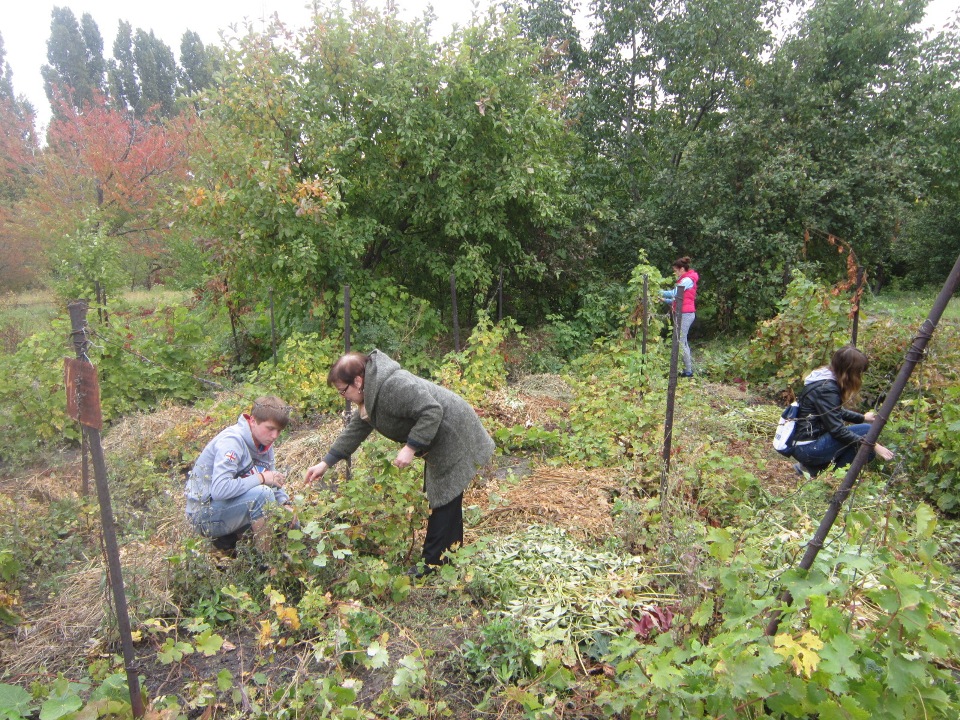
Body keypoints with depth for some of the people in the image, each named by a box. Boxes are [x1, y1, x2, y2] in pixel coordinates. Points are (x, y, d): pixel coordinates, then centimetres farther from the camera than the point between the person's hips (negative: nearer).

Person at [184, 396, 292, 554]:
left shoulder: (264, 441, 1)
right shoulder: (232, 441, -24)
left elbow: (272, 479, 10)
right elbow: (220, 489, -36)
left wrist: (285, 503, -7)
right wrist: (261, 478, -28)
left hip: (227, 505, 9)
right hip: (205, 513, -9)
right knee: (262, 493, -29)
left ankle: (227, 539, 8)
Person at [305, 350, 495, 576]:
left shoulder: (394, 386, -28)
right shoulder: (371, 394, 6)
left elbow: (432, 412, -31)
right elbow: (355, 429, 15)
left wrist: (410, 448, -27)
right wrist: (326, 463, 15)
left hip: (453, 437, -11)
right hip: (440, 444, 11)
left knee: (444, 500, -3)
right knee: (446, 500, 18)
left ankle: (431, 562, 6)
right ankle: (452, 556, 31)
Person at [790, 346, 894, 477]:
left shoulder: (827, 379, 7)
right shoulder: (826, 388, -20)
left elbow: (836, 412, 26)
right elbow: (837, 430, -22)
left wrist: (862, 418, 25)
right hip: (807, 448, -10)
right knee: (866, 431, -12)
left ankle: (813, 467, 13)